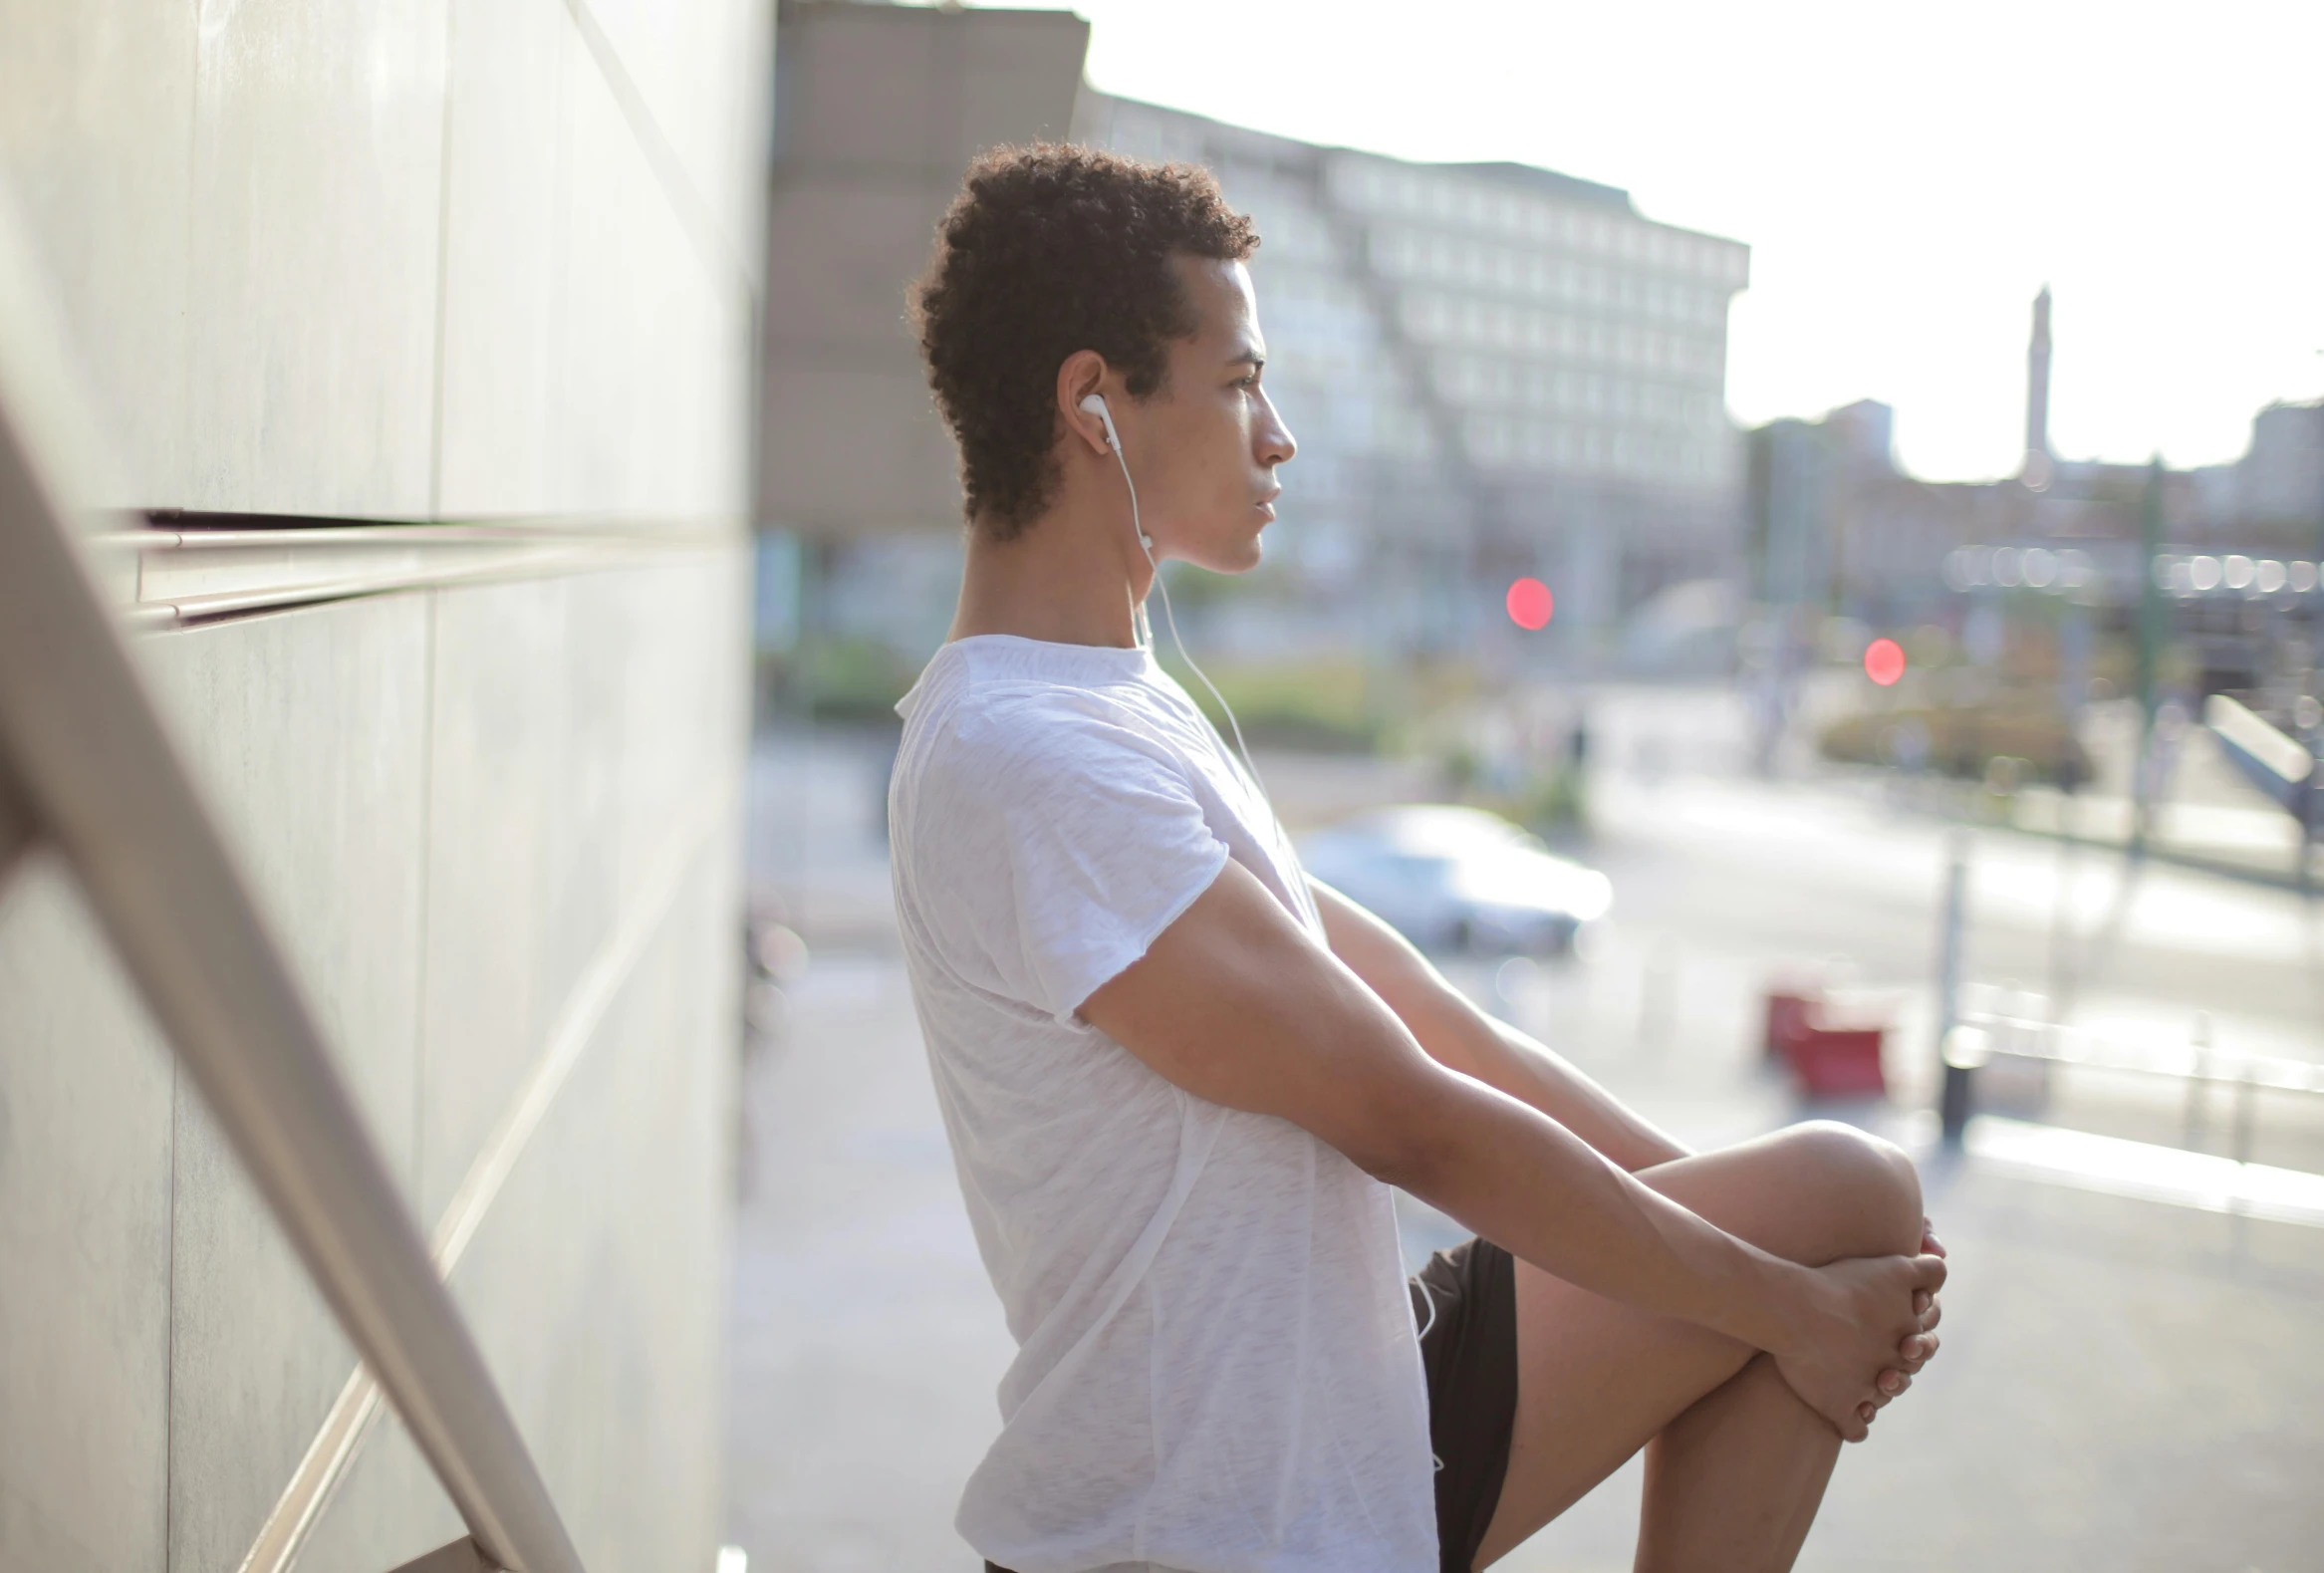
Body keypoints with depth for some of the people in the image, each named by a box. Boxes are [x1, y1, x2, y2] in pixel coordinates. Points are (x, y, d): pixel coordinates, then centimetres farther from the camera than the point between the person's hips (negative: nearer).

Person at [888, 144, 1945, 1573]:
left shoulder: (1125, 707, 11)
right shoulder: (1033, 767, -23)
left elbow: (1422, 1019, 8)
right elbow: (1413, 1121, -19)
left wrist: (1800, 1289, 4)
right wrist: (1794, 1309, -8)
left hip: (1322, 1430, 9)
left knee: (1847, 1193, 11)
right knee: (1849, 1196, -3)